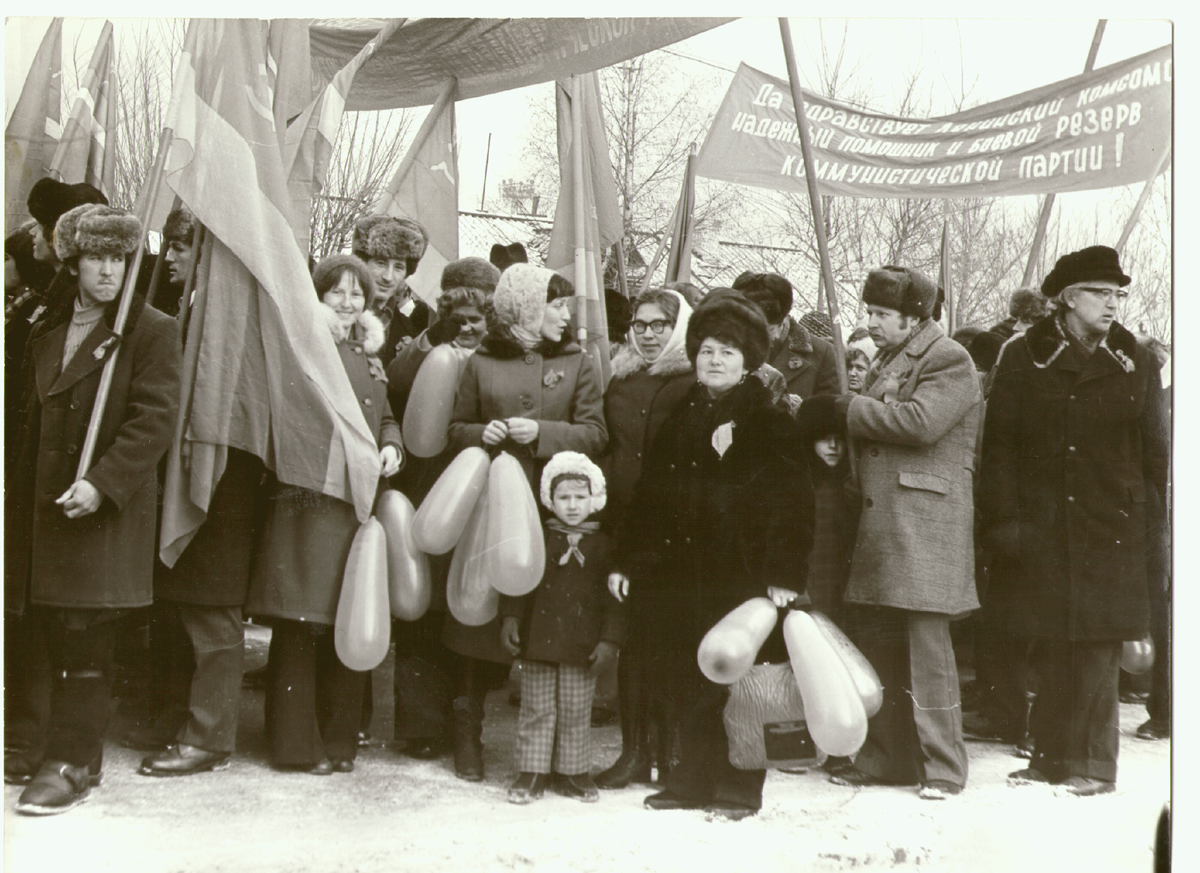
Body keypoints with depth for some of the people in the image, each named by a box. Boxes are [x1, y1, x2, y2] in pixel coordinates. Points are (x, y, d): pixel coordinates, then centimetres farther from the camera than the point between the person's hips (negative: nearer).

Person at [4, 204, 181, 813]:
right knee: (52, 633, 10)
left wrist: (101, 483, -21)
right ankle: (62, 744, 23)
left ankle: (73, 764, 1)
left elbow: (153, 421, -12)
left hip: (108, 510, -6)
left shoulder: (152, 332, -4)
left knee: (84, 638, -6)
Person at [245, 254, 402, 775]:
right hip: (308, 501, -6)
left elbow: (386, 417, 27)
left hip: (359, 503, 6)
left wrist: (391, 447, 6)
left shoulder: (368, 357, 20)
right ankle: (297, 745, 6)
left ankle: (339, 741, 19)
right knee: (301, 625, -5)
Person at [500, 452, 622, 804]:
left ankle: (572, 770, 21)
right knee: (537, 709, 5)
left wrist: (609, 639, -3)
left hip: (582, 644, 0)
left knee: (576, 711, 7)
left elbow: (612, 594, 3)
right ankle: (532, 771, 15)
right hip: (538, 640, 0)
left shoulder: (602, 543, 3)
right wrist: (510, 617, -5)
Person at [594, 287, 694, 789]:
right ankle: (634, 751, 13)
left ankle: (671, 748, 9)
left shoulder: (695, 385, -1)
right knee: (631, 638, 5)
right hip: (624, 524, 4)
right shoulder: (620, 381, 16)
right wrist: (601, 505, 10)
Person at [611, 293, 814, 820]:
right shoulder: (680, 420, 15)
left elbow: (791, 501, -8)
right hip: (681, 571, 5)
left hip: (742, 571, -5)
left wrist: (785, 573, -16)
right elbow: (649, 496, 16)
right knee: (687, 681, 8)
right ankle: (693, 781, 20)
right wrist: (626, 561, 11)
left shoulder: (770, 421, -1)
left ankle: (740, 788, 11)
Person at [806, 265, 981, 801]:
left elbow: (920, 421, -20)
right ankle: (884, 758, 21)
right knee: (874, 643, 10)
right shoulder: (885, 362, 22)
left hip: (926, 529, -9)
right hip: (879, 527, 9)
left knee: (927, 645, -6)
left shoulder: (949, 362, -5)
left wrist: (847, 408, -12)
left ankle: (942, 767, 5)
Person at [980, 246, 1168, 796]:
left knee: (1098, 646, -1)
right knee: (1052, 646, 5)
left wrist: (1151, 516, 4)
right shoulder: (1023, 358, 3)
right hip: (1041, 529, 0)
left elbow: (1154, 452, 11)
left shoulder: (1135, 364, 8)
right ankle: (1050, 756, 17)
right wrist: (1003, 518, -4)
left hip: (1110, 530, 0)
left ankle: (1092, 764, 9)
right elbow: (999, 443, 2)